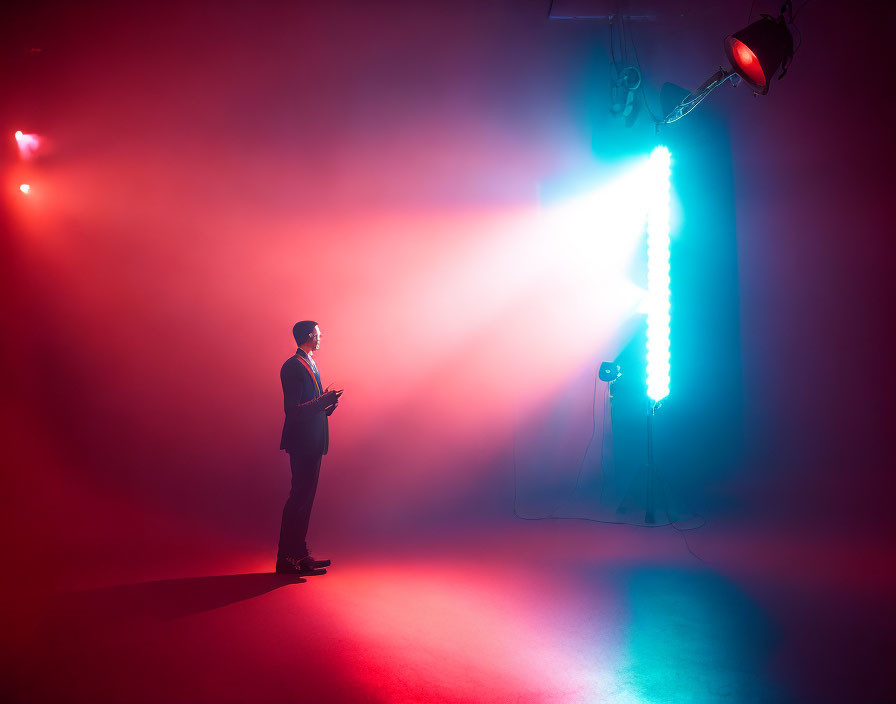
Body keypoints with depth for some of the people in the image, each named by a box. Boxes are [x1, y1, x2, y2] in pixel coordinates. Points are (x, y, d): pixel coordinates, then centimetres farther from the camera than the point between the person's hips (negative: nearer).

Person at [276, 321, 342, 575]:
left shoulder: (309, 364, 18)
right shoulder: (294, 366, -13)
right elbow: (292, 409, -19)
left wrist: (326, 403, 4)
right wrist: (322, 402, -23)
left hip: (312, 442, 10)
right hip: (302, 442, -10)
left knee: (305, 497, 13)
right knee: (299, 498, -7)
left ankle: (299, 554, 20)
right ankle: (288, 559, -1)